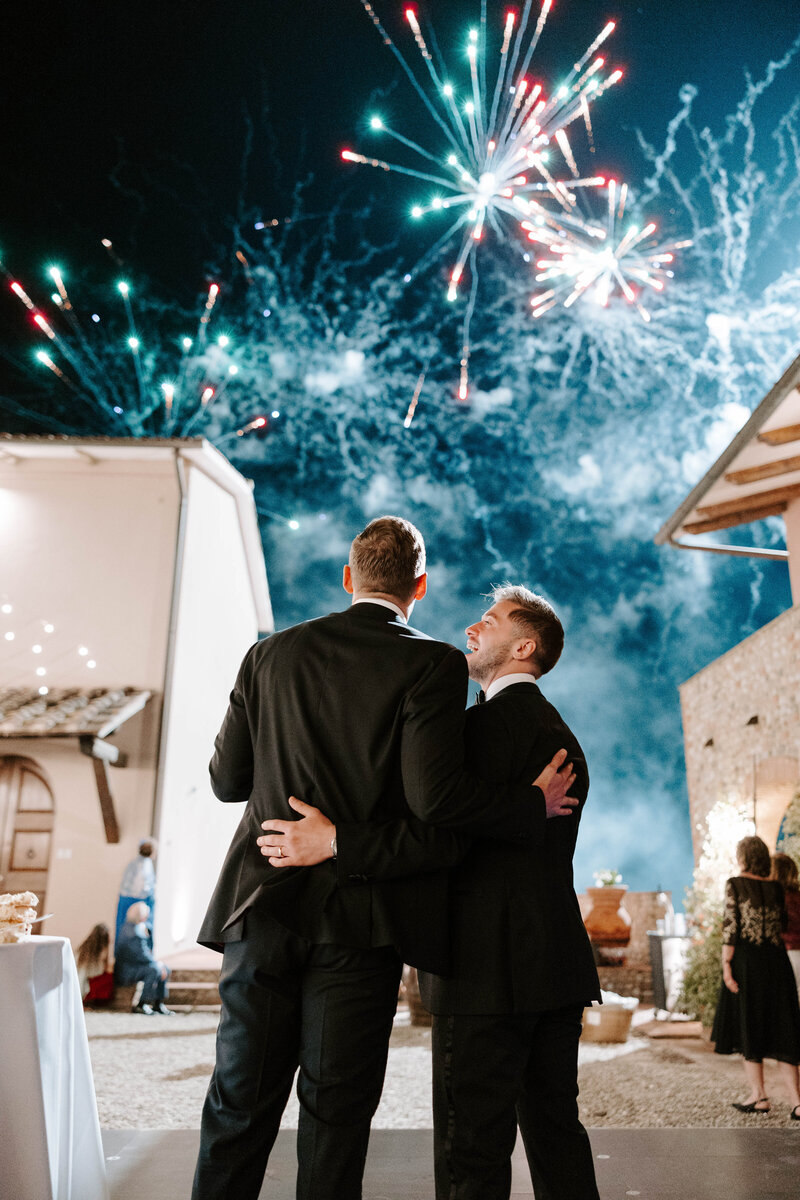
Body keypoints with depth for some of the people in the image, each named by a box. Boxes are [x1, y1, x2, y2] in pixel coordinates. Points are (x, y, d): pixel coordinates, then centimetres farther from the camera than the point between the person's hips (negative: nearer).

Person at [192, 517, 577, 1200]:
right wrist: (535, 808, -2)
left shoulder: (272, 653, 6)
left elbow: (226, 779, 9)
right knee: (336, 1116, 9)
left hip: (261, 909, 4)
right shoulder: (432, 664, -6)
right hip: (358, 920, -3)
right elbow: (435, 796, -17)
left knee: (239, 1106, 14)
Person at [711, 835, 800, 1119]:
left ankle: (759, 1096, 13)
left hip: (746, 960, -4)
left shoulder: (735, 885, -4)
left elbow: (730, 927, -10)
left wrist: (726, 965, -10)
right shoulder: (776, 888, 7)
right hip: (776, 961, 4)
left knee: (748, 1027, 10)